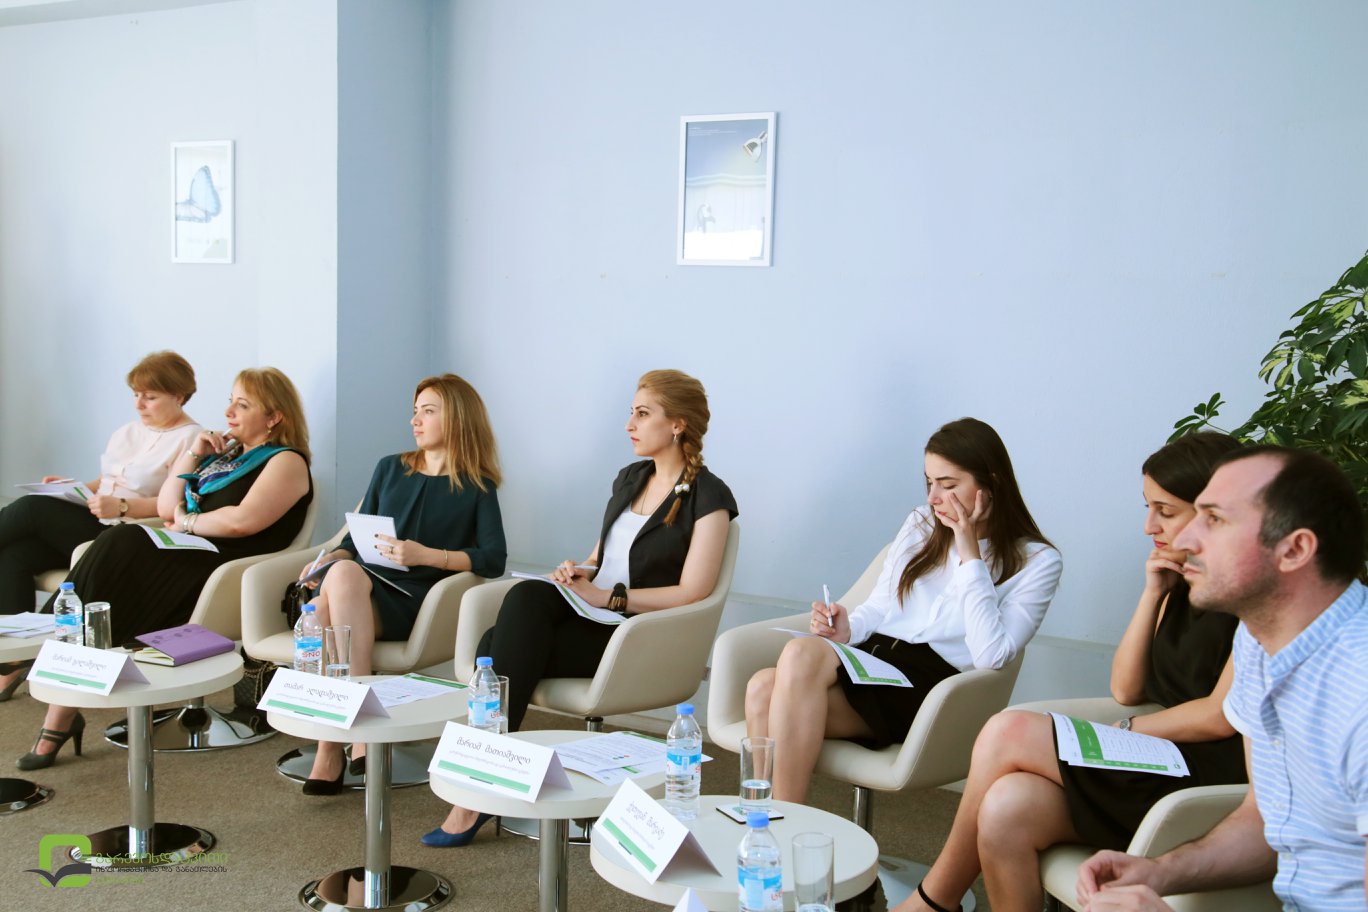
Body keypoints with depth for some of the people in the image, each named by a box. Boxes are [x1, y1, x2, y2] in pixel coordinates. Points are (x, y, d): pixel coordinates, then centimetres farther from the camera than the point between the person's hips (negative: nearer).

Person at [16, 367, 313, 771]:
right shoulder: (225, 453, 27)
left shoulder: (286, 462, 1)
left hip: (218, 568, -7)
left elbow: (241, 521, -16)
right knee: (113, 549, -22)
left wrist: (187, 522, -1)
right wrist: (192, 455, 12)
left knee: (117, 552, -25)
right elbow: (166, 509, 22)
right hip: (184, 556, 7)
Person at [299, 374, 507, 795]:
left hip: (414, 602, -3)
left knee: (345, 576, -35)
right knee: (341, 570, -34)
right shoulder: (390, 469, 23)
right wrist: (327, 559, 3)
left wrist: (425, 555, -17)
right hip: (360, 587, 3)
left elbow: (493, 559, -5)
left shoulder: (477, 488, 10)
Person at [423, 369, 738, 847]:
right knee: (526, 596, -28)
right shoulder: (629, 479, 18)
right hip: (591, 616, 6)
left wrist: (607, 596, -19)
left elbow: (691, 593, -14)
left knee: (501, 649, -26)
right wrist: (579, 572, 3)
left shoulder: (708, 496, -5)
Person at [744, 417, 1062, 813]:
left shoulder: (1036, 561, 4)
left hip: (929, 688, -5)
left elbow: (990, 656, -10)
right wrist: (848, 629, 0)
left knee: (802, 653, -33)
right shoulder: (921, 524, 21)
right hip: (869, 660, 5)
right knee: (763, 688, -30)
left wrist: (969, 553, -8)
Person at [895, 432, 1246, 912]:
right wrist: (1153, 594, 5)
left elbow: (1222, 717, -14)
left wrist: (1128, 731, -2)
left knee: (1009, 732, -18)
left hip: (1212, 778, -7)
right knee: (1006, 809, -21)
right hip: (1157, 766, 8)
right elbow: (1125, 690, 14)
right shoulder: (1183, 584, 17)